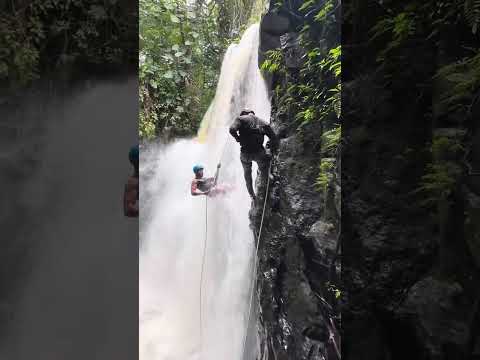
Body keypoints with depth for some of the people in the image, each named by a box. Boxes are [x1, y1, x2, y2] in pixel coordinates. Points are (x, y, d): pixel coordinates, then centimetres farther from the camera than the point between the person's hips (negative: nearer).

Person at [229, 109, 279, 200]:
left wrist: (237, 138, 0)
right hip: (259, 153, 0)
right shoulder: (262, 122, 10)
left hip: (245, 153, 0)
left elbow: (232, 129, -18)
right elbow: (274, 137, 2)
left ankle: (252, 195, 32)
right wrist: (273, 151, 13)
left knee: (247, 173, 26)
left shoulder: (241, 119, 2)